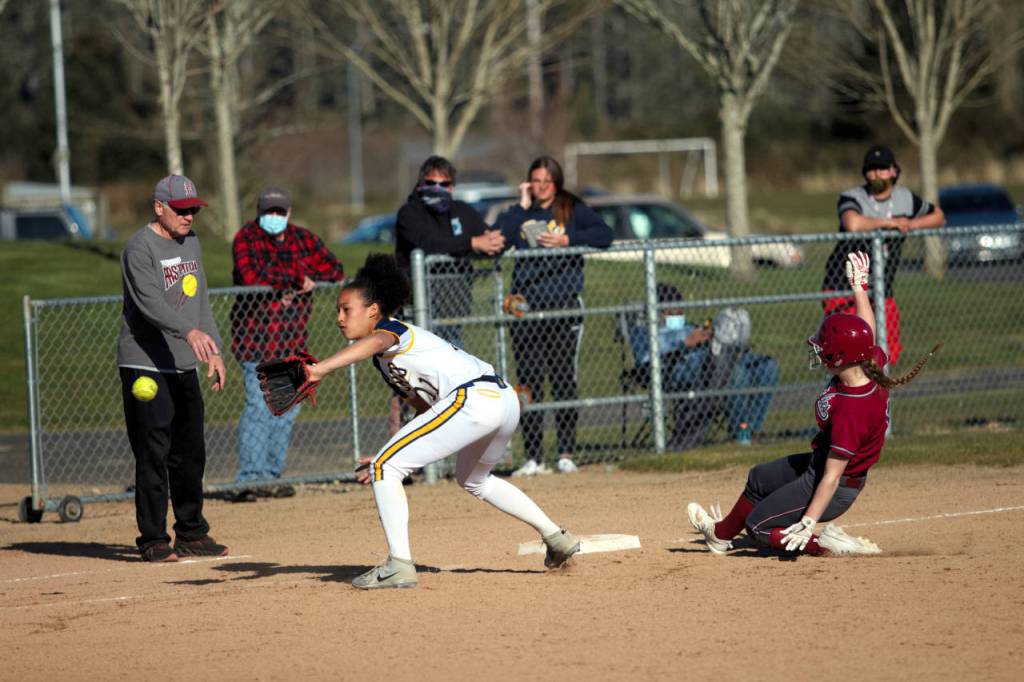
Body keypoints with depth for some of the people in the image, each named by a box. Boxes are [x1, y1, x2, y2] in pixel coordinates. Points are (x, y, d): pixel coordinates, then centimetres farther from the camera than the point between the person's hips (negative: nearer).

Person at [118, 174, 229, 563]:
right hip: (145, 366, -8)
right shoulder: (140, 247, -13)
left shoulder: (190, 242, 14)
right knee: (154, 453, -8)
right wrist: (189, 331, -40)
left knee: (191, 453, 11)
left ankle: (191, 534, 21)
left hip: (184, 365, 8)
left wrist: (214, 350, 13)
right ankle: (153, 541, -3)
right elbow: (150, 302, -26)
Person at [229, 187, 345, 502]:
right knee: (258, 407, -13)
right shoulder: (246, 239, -5)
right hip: (256, 337, -6)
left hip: (293, 340, 6)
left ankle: (270, 475, 15)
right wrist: (296, 276, -19)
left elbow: (335, 271, 4)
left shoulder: (304, 240, 10)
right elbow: (250, 276, -23)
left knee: (287, 410, 7)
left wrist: (301, 281, -12)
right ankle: (249, 478, -15)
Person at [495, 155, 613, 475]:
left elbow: (604, 235, -5)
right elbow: (499, 239, -4)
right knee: (529, 383, -1)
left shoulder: (574, 210, 8)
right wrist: (523, 206, -2)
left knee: (563, 380, -3)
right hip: (527, 308, 2)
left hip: (564, 306, -2)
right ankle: (533, 458, 2)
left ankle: (566, 454, 2)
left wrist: (567, 239, -14)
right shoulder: (521, 214, 13)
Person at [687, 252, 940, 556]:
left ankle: (826, 543, -2)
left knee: (758, 526, 2)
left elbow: (832, 477, -35)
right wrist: (859, 287, 16)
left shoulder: (849, 412, -38)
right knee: (759, 478, 28)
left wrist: (808, 522, -33)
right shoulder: (870, 368, -16)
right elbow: (867, 332, 6)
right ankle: (722, 534, 47)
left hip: (835, 490, -10)